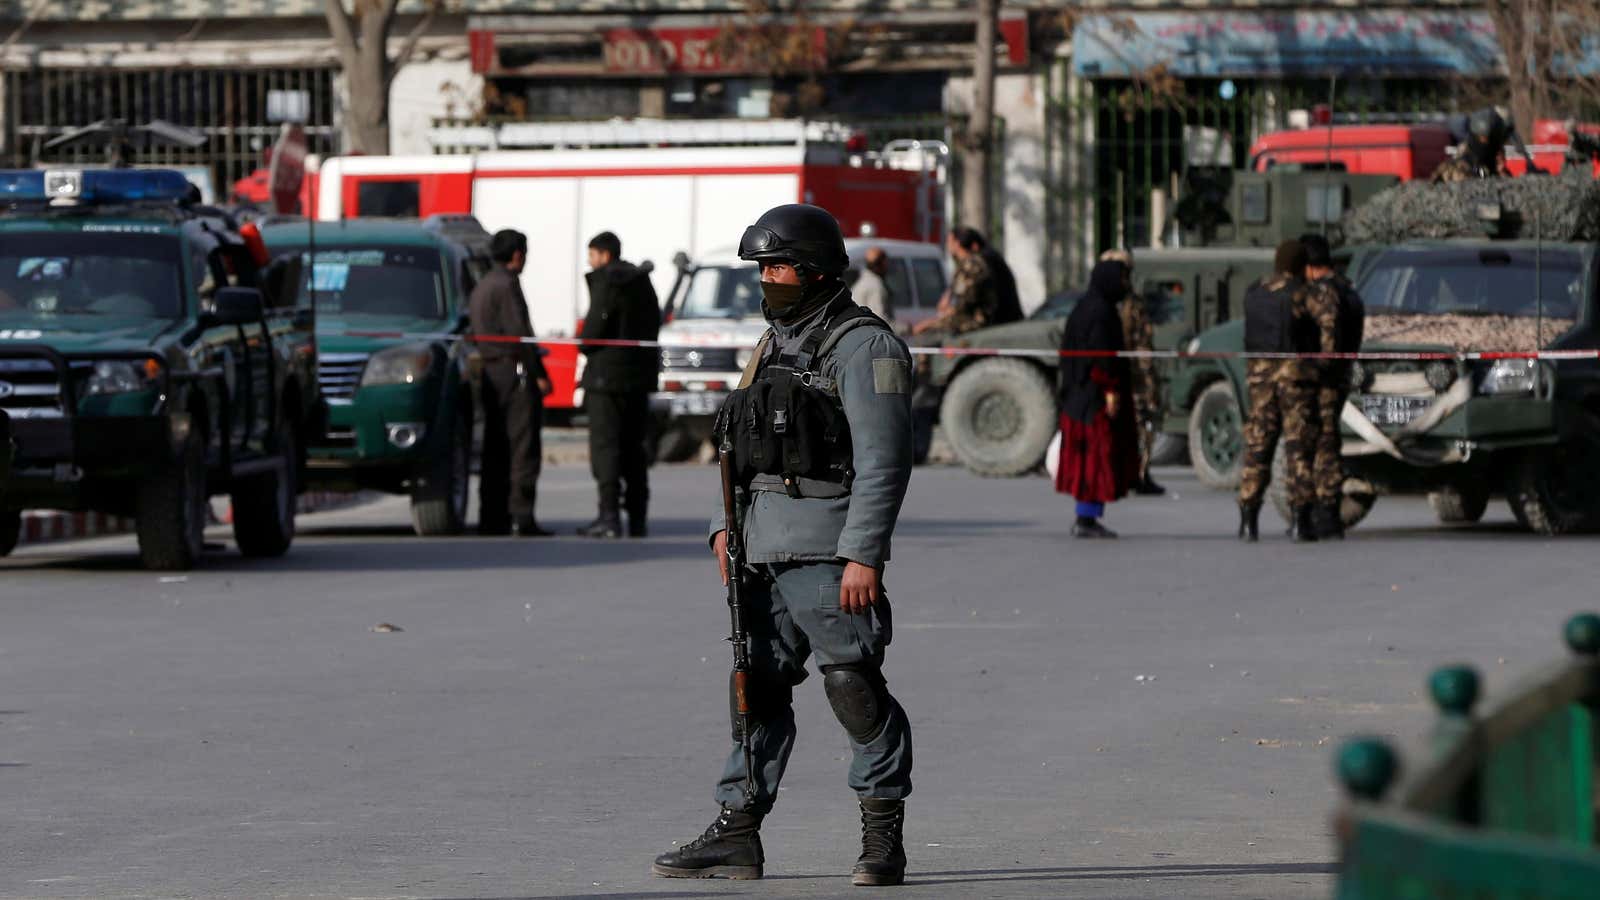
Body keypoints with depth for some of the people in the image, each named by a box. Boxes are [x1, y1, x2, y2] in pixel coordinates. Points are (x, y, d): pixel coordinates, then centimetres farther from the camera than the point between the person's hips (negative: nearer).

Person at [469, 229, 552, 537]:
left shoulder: (481, 287, 19)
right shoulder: (506, 285, -10)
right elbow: (519, 333, -17)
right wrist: (539, 373, -14)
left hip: (490, 374, 9)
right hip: (514, 372, -9)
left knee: (495, 451, 10)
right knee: (523, 446, -10)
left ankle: (492, 518, 9)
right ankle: (522, 516, -16)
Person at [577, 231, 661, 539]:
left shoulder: (606, 282, -12)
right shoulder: (642, 281, 13)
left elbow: (595, 325, -17)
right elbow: (653, 324, 15)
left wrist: (584, 346, 2)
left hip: (608, 374, -8)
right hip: (639, 375, 8)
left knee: (605, 445, -7)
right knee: (634, 447, 12)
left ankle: (609, 516, -14)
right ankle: (638, 519, 13)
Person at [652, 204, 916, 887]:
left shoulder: (862, 346, -9)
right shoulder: (776, 343, 19)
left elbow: (883, 460, -15)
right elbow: (745, 447, 25)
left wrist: (864, 555, -21)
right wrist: (727, 525, 12)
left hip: (827, 548, -9)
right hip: (765, 548, 9)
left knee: (854, 686, -8)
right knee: (759, 686, 9)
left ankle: (883, 836, -3)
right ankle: (737, 832, 12)